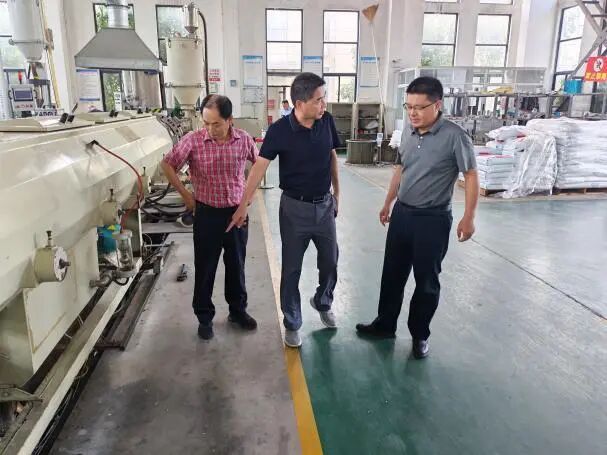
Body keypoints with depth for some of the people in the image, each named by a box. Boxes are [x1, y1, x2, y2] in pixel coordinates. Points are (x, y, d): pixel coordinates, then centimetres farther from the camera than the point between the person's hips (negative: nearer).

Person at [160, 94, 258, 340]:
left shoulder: (244, 139, -6)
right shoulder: (193, 140, -13)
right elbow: (167, 165, -1)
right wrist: (185, 195, -2)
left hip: (237, 211, 2)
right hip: (207, 213, -2)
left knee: (236, 265, 15)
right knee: (205, 268, 9)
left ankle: (238, 310, 34)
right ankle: (204, 317, 27)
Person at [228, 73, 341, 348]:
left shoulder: (327, 121, -4)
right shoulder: (280, 130, -17)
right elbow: (260, 166, -20)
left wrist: (337, 193, 12)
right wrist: (244, 205, -25)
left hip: (324, 205, 4)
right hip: (295, 207, -4)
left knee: (330, 262, 16)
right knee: (291, 269, 7)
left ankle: (322, 303, 44)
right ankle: (292, 324, 25)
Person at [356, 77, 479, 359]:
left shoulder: (454, 137, -15)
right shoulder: (408, 132, 3)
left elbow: (471, 176, -11)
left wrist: (468, 217, -15)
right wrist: (388, 204, 20)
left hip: (433, 219, -6)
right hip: (402, 213, 6)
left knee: (426, 281, 8)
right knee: (392, 273, 15)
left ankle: (420, 335, 26)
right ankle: (385, 324, 33)